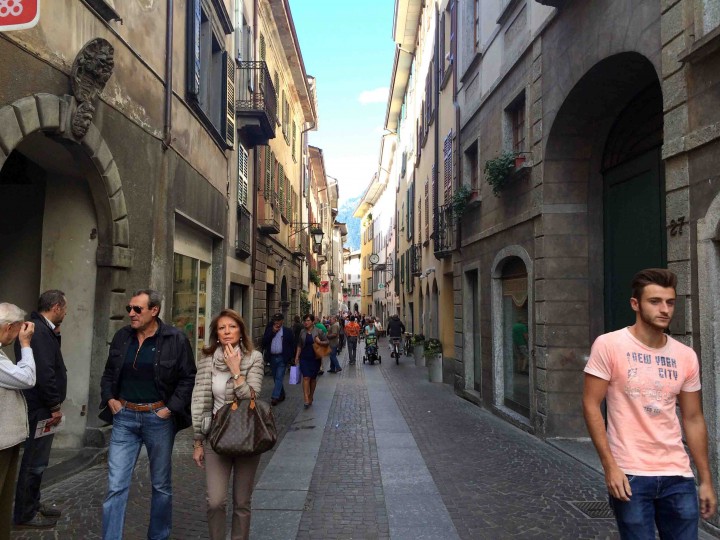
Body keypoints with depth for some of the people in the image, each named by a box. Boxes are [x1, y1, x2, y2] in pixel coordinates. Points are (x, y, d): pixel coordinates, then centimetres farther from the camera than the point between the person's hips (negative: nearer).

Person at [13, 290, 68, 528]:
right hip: (40, 408, -11)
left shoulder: (41, 328, 11)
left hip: (39, 405, 11)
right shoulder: (40, 332, -22)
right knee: (34, 462, 1)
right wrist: (55, 406, -17)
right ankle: (25, 514, 13)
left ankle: (32, 504, 33)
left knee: (36, 460, 20)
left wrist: (55, 336, 6)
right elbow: (44, 373, -26)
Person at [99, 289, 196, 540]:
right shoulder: (122, 336, 4)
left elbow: (188, 378, -5)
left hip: (159, 418, -2)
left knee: (161, 485, 12)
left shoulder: (175, 339, -8)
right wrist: (109, 398, 1)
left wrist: (171, 407, -11)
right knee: (116, 486, 1)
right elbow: (108, 373, 16)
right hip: (124, 418, 3)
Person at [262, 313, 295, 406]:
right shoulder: (269, 330, 7)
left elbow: (292, 345, 1)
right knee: (276, 378, 12)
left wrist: (290, 358, -4)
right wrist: (272, 332, -13)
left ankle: (275, 397, -13)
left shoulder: (287, 331, -1)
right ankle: (281, 395, 25)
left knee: (279, 377, -10)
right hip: (272, 357, 4)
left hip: (282, 358, -4)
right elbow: (264, 342, -5)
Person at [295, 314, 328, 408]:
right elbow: (299, 345, 12)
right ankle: (306, 400, -15)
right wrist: (297, 357, 6)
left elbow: (327, 341, -1)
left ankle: (310, 397, 29)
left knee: (313, 378, 11)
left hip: (315, 358, -1)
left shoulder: (318, 331, -5)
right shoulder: (302, 332, 5)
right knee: (306, 377, -10)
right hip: (304, 358, 1)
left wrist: (320, 342, -21)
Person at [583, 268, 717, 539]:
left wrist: (706, 480, 11)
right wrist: (610, 466, -14)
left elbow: (693, 419, 11)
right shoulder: (609, 345, -9)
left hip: (678, 475, 4)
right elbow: (591, 405, -9)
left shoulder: (686, 356, 4)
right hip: (629, 474, -4)